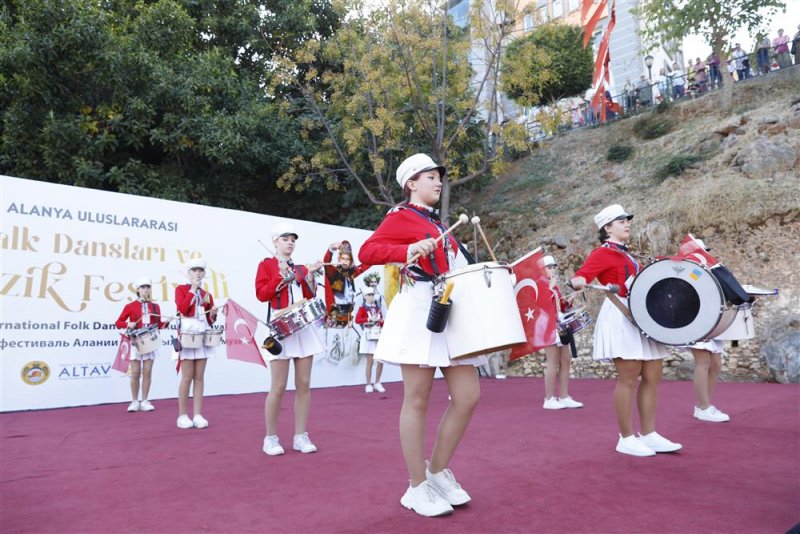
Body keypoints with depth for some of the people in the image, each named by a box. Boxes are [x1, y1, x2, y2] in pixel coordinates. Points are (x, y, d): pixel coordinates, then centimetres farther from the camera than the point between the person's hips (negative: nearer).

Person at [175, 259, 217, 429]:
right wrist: (193, 289, -7)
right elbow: (182, 309, -12)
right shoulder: (181, 289, 6)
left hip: (203, 335, 4)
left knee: (199, 377, 2)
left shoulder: (207, 294, 16)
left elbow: (210, 321, 14)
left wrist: (213, 314, -8)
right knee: (187, 377, -5)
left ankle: (198, 415, 4)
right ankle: (182, 415, 4)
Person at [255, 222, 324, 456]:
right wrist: (282, 278, -14)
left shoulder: (300, 268, 18)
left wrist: (310, 276, -1)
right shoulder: (266, 264, 6)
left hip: (304, 326, 5)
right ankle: (271, 438, 9)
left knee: (304, 385, 3)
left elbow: (310, 297, 11)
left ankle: (301, 436, 12)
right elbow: (261, 294, -6)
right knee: (278, 387, -5)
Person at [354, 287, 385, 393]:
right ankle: (368, 384, 7)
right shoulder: (362, 308, 2)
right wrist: (369, 319, -20)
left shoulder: (378, 308, 16)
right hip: (368, 336, -4)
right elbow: (357, 320, -13)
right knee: (369, 361, -3)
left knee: (381, 360, 1)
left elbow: (382, 322, 16)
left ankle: (377, 383, 15)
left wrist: (381, 321, -6)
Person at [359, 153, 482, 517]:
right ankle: (418, 488, 12)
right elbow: (367, 251, -12)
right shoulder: (401, 217, 1)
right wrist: (409, 249, -25)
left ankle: (438, 472, 21)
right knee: (418, 400, -1)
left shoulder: (439, 224, 25)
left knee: (468, 396, 3)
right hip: (420, 311, -8)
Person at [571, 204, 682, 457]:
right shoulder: (603, 253, -4)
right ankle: (626, 438, 4)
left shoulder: (626, 255, 22)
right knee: (629, 379, -7)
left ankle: (649, 434, 16)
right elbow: (578, 278, -19)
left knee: (652, 377, 8)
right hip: (621, 317, -9)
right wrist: (580, 282, -40)